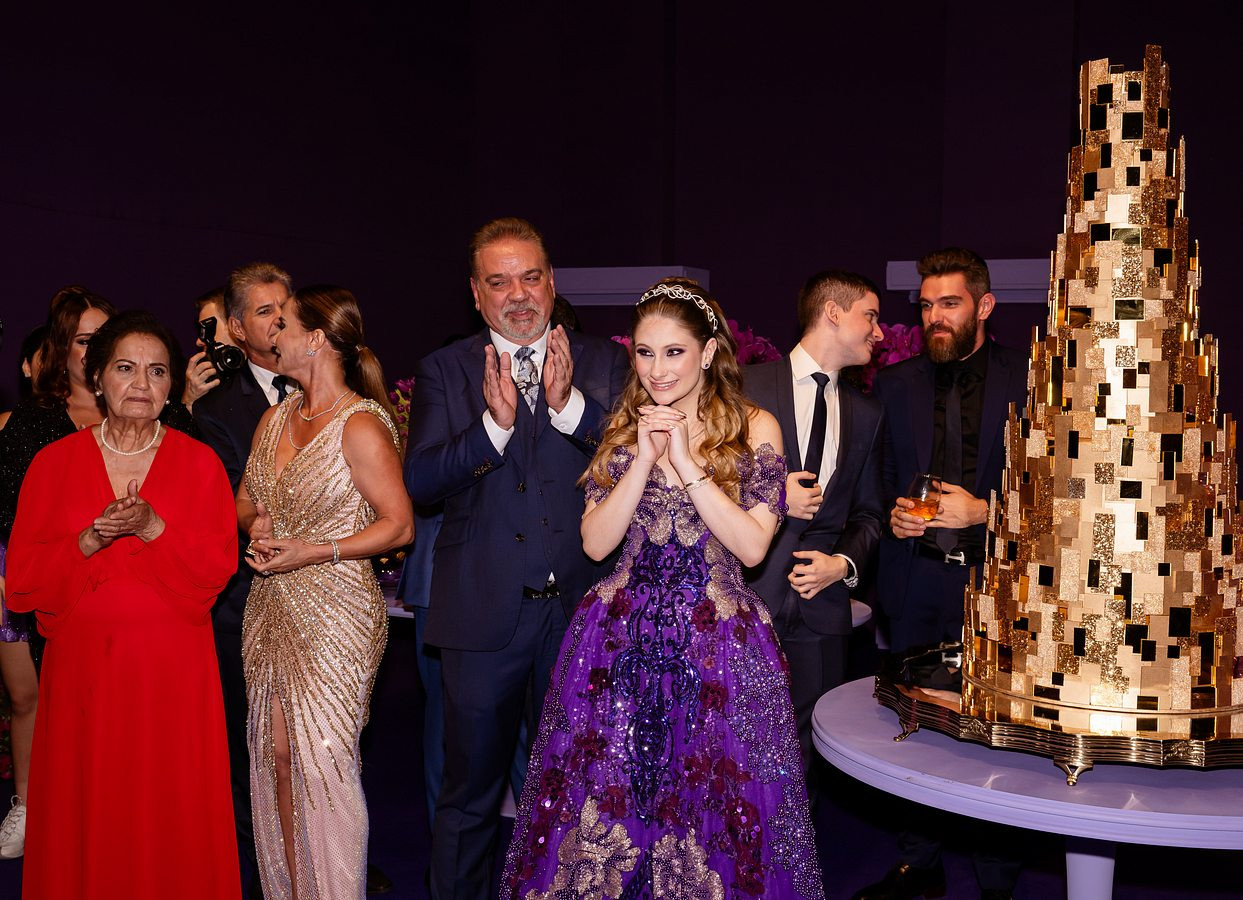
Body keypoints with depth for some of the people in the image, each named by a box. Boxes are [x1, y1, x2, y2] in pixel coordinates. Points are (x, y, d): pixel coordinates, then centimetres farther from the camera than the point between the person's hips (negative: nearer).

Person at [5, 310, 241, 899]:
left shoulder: (199, 463, 5)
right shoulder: (55, 462, 6)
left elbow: (218, 565, -3)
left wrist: (153, 529, -17)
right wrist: (90, 539, -15)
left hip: (175, 670, -1)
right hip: (83, 666, 1)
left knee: (172, 811, 2)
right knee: (87, 816, 5)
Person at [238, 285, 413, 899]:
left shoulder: (361, 426, -12)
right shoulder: (275, 419, 11)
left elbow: (399, 525, -12)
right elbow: (246, 500, 20)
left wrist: (314, 550, -18)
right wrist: (256, 525, -3)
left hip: (334, 611, -7)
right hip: (271, 608, 7)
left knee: (324, 760, -4)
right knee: (278, 754, 10)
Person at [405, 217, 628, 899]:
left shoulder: (603, 362, 3)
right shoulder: (444, 372, 1)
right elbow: (419, 484, -10)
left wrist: (568, 404, -22)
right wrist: (495, 422, -23)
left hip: (580, 609, 1)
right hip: (483, 613, -1)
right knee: (470, 792, 13)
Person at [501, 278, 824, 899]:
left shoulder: (753, 428, -2)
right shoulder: (622, 428, 6)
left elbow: (753, 546, -12)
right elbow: (596, 543, -3)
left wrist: (687, 464, -17)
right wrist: (645, 459, -13)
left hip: (717, 648, -2)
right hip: (621, 643, 3)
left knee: (714, 810, 5)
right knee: (606, 803, 8)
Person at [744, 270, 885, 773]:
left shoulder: (865, 414, 15)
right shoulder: (747, 387, -1)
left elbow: (868, 514, 19)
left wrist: (845, 563, 1)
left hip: (820, 606, 4)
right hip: (746, 599, -4)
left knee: (802, 756, 5)